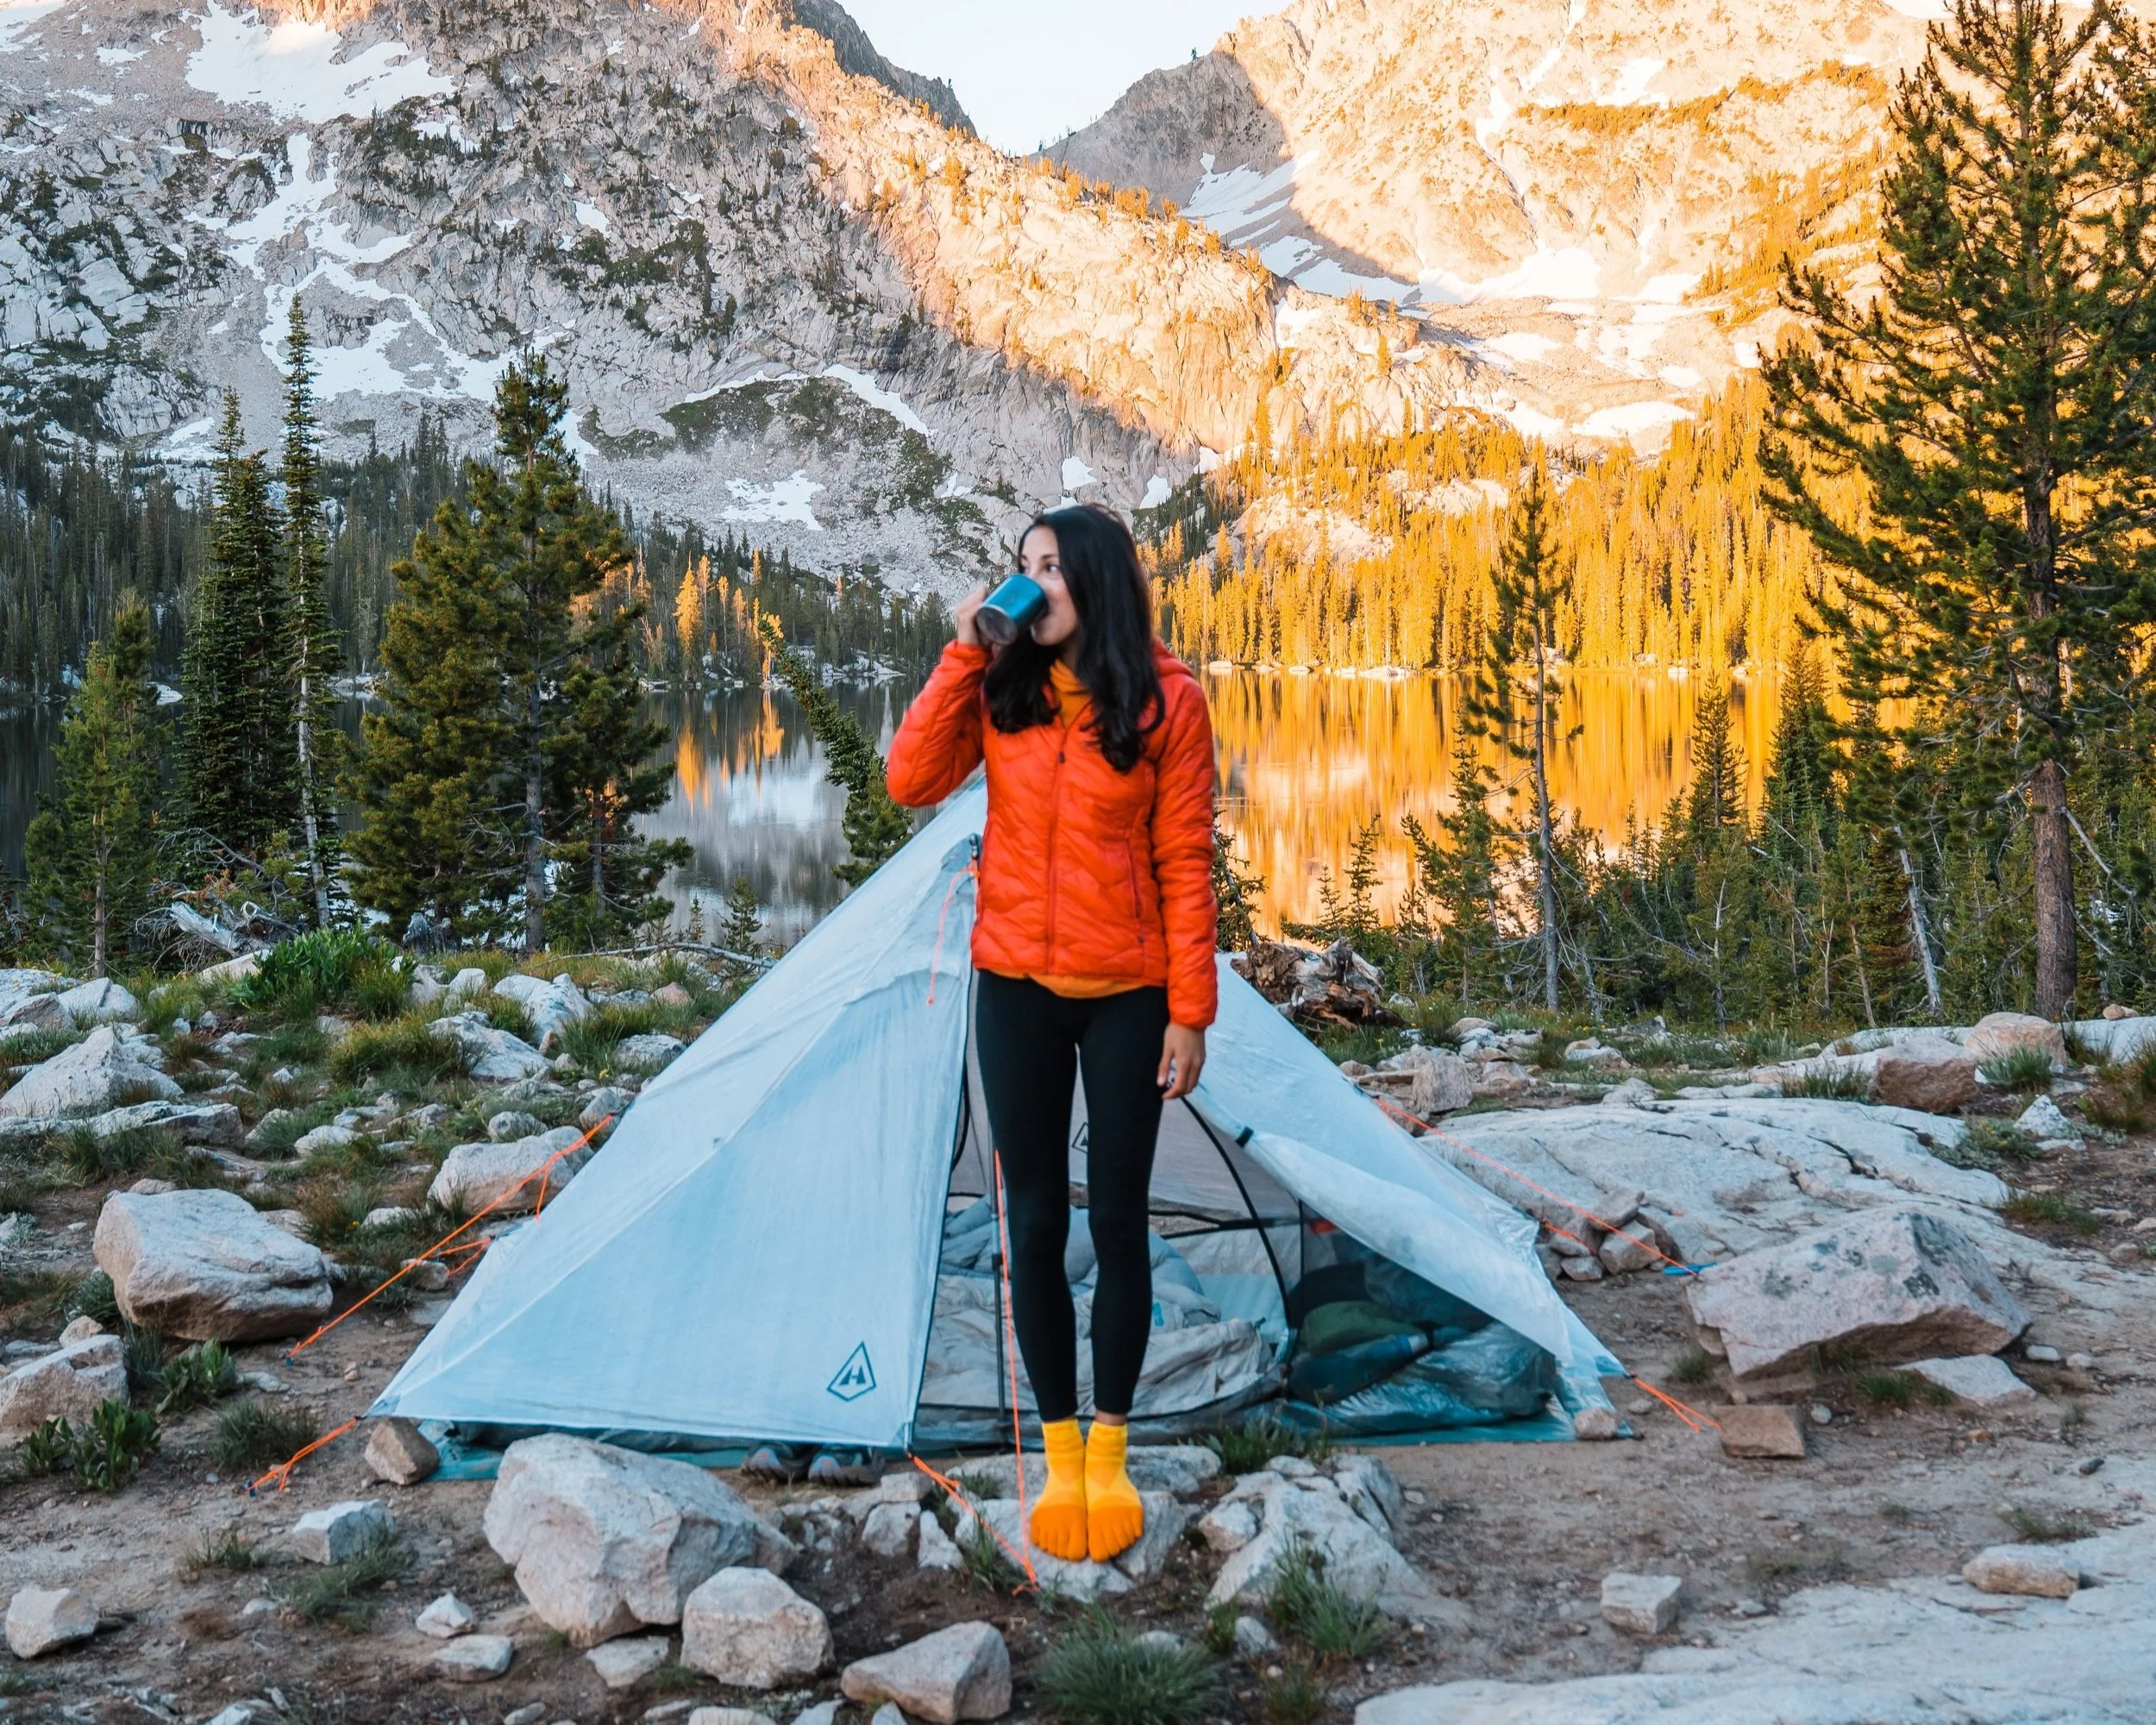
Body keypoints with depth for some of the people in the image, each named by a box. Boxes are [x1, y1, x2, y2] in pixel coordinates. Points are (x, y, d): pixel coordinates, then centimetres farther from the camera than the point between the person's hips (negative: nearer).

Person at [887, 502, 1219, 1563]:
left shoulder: (1166, 699, -7)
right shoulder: (1001, 689, 2)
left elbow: (1185, 864, -6)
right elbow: (910, 782, -9)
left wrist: (1190, 1012, -8)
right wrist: (963, 656, -13)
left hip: (1126, 996, -2)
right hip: (1017, 990, 3)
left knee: (1117, 1221, 5)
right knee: (1036, 1225, 7)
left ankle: (1111, 1455, 22)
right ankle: (1058, 1454, 20)